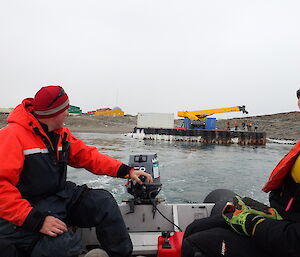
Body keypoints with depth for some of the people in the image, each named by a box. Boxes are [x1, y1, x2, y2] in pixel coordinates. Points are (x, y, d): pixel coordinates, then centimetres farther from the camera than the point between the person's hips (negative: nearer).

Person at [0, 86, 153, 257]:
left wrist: (127, 171, -3)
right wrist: (37, 220, -29)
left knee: (103, 201, -4)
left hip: (58, 195, 8)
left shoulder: (62, 134, 8)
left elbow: (88, 156, 6)